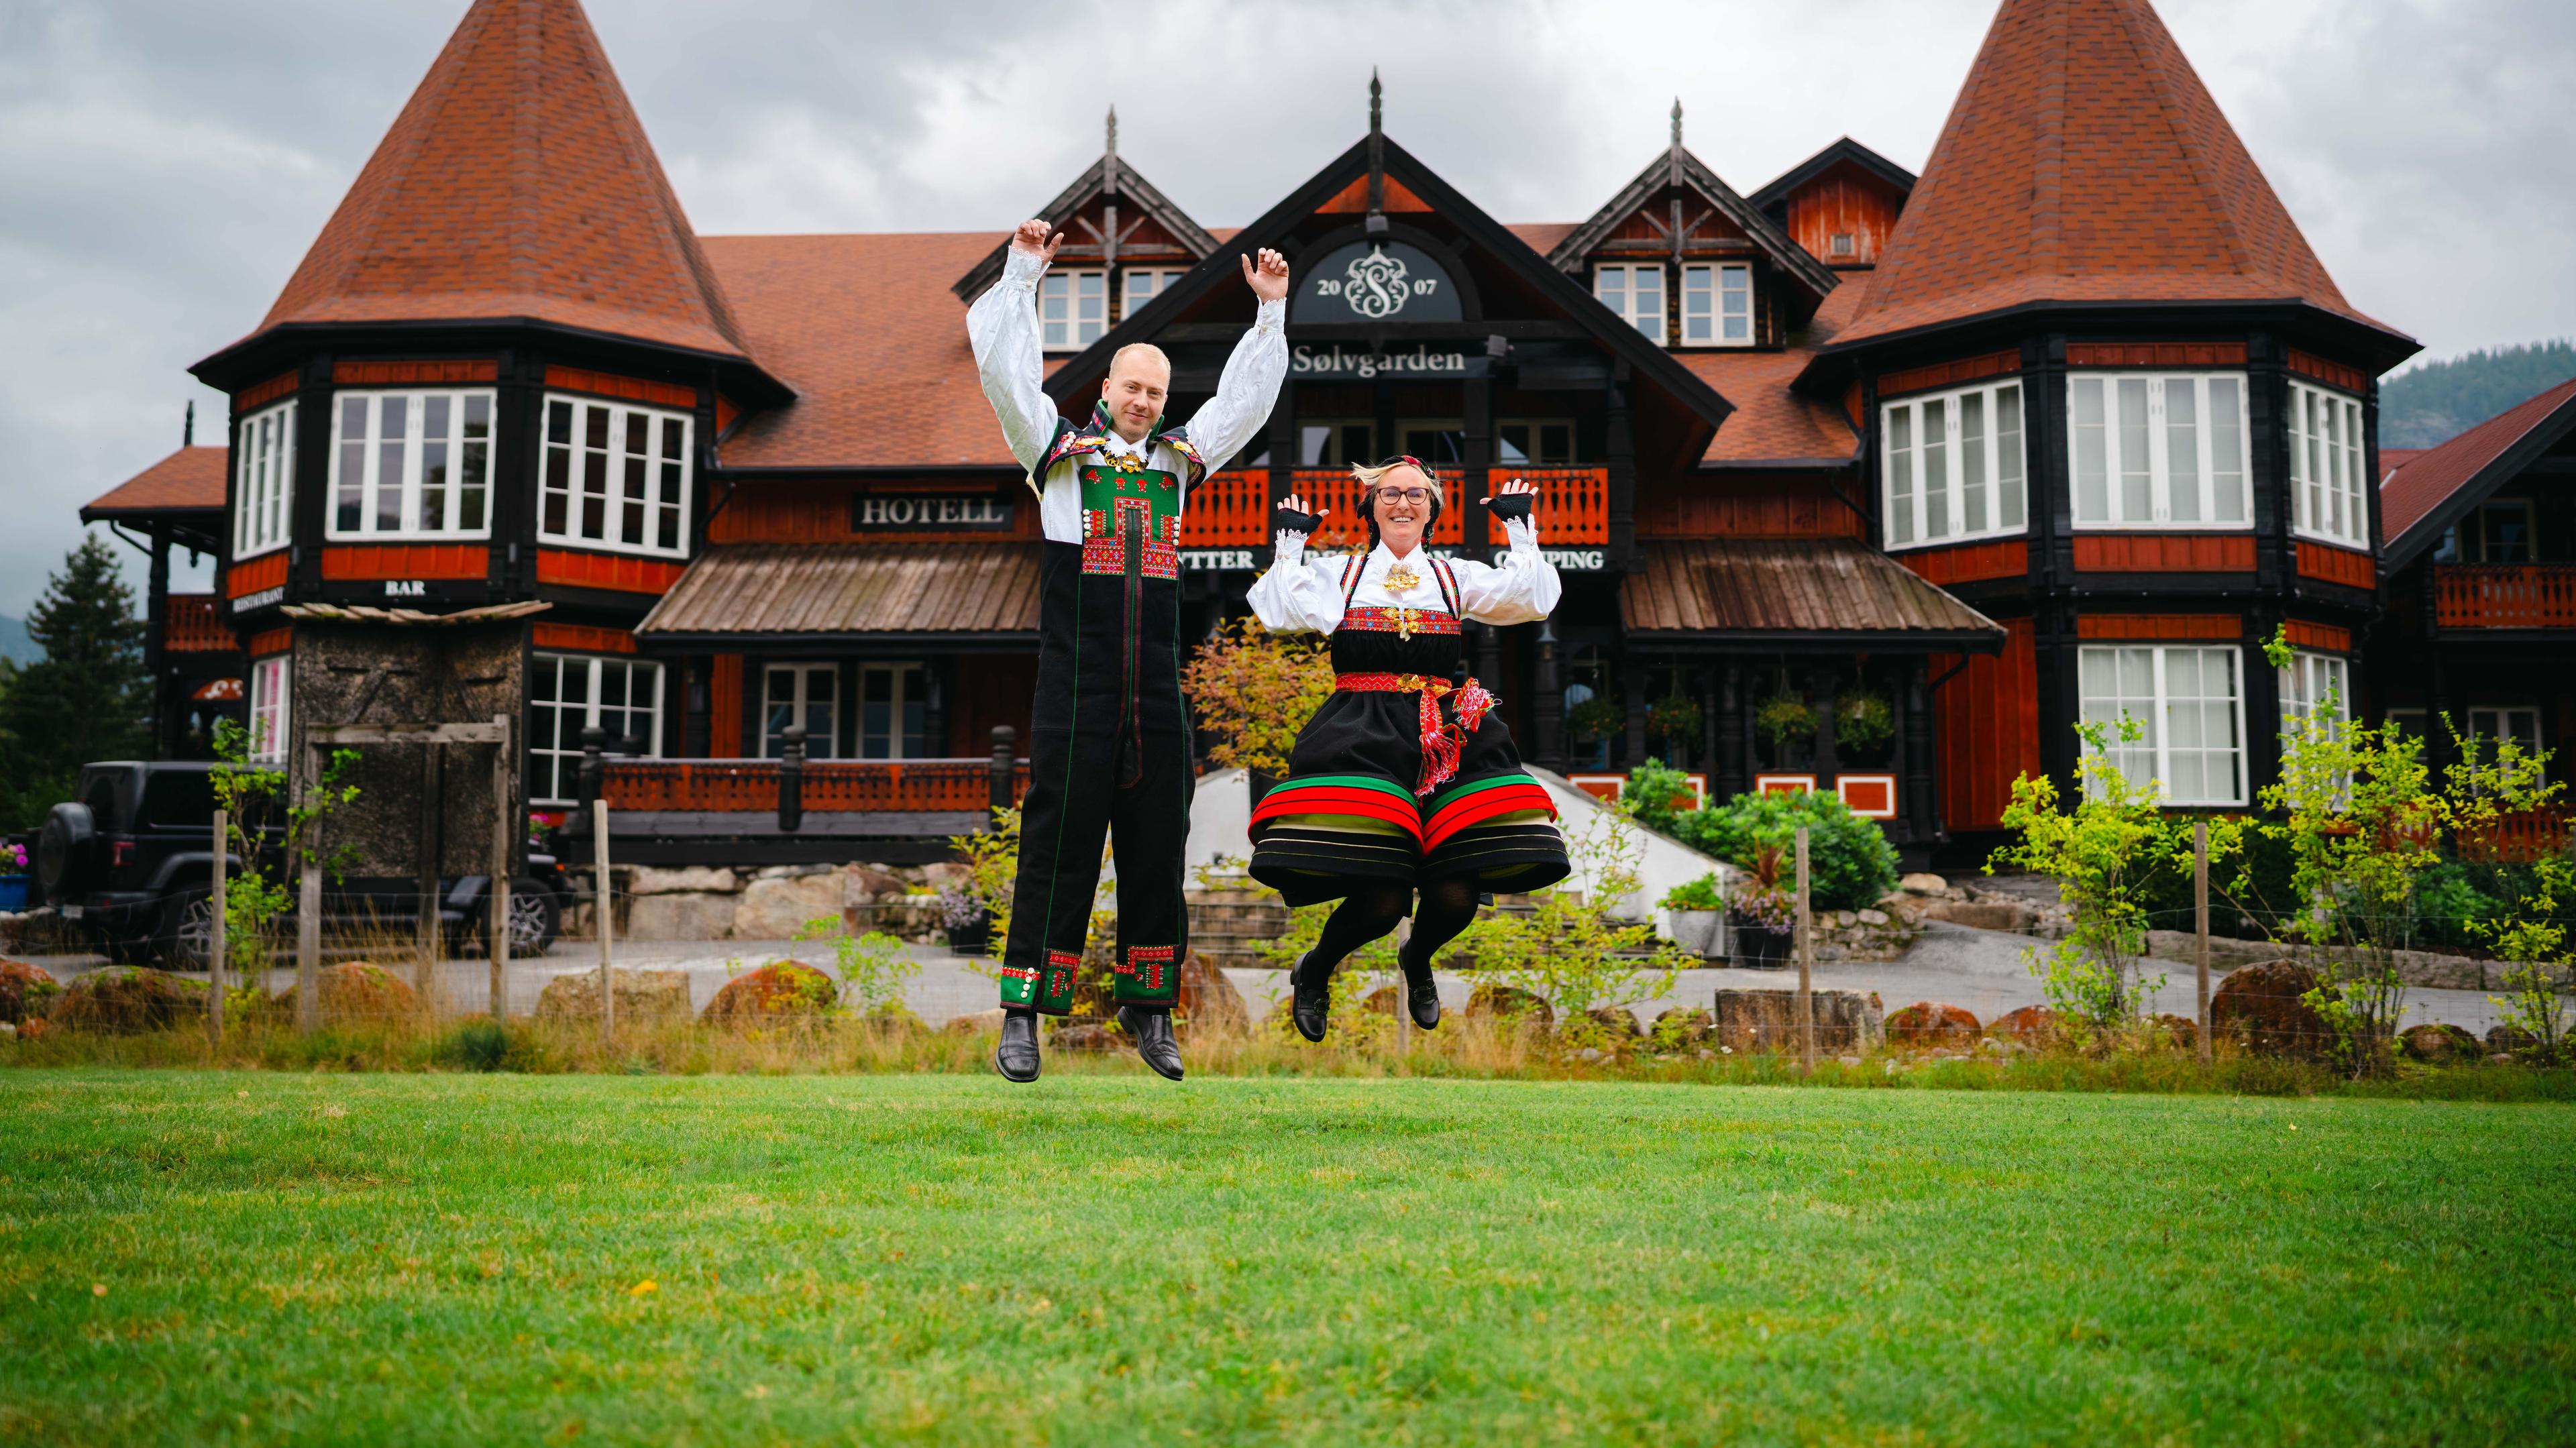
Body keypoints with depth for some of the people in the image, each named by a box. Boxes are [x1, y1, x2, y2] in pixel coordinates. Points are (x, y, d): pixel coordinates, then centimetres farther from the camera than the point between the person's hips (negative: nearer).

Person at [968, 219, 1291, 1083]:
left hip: (1157, 692, 4)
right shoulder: (1059, 449, 7)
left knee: (1157, 844, 6)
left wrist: (1271, 309, 18)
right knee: (1059, 845, -3)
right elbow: (1005, 368, 0)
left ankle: (1148, 1009, 16)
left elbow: (1246, 397, 22)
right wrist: (1023, 272, -3)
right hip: (1075, 687, -4)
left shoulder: (1179, 460, 17)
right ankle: (1022, 1015, 1)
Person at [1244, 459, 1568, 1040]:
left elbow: (1535, 599, 8)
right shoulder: (1339, 574, 15)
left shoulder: (1455, 578, 19)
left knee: (1456, 894, -10)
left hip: (1447, 740, 2)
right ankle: (1314, 972, 16)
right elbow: (1280, 612, -2)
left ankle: (1418, 959, 28)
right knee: (1381, 896, -17)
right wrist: (1291, 544, 1)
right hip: (1363, 740, -2)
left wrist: (1521, 531, 5)